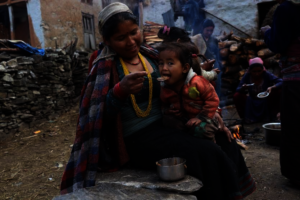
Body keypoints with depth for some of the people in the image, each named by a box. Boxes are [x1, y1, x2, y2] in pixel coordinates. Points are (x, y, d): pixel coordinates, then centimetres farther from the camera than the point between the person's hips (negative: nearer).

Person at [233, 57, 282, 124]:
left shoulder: (266, 75, -14)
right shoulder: (247, 76, -11)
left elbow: (281, 82, -20)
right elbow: (238, 89, -11)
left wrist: (272, 87, -40)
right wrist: (242, 88, -35)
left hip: (266, 102, 0)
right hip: (252, 104, 1)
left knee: (278, 93, -26)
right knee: (237, 96, -23)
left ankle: (271, 115, -6)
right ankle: (246, 117, -5)